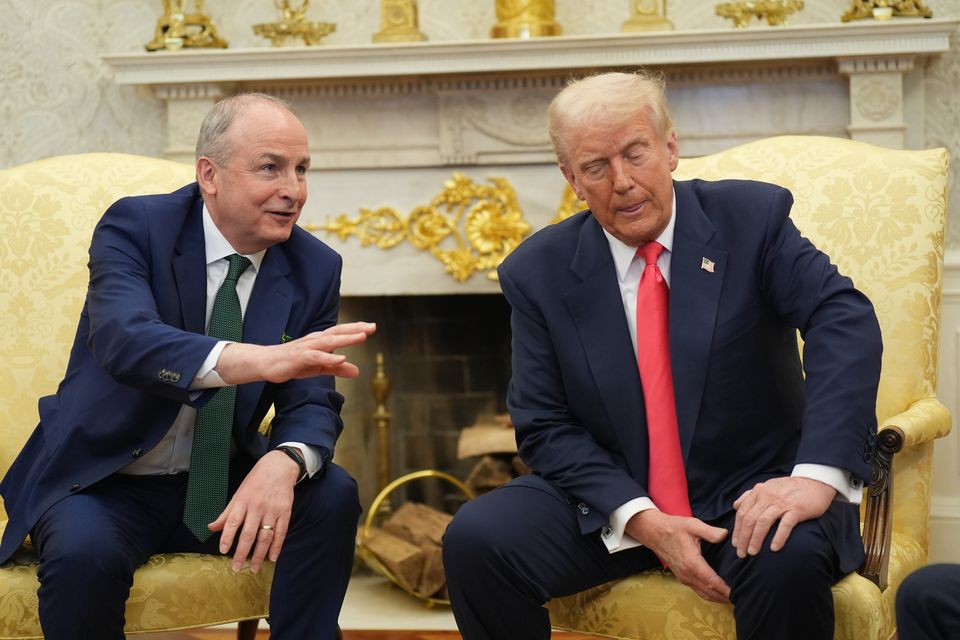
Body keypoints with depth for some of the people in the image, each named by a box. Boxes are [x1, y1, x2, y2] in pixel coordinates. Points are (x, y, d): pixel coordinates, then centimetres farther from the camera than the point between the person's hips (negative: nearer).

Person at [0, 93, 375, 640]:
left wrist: (284, 463, -34)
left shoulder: (315, 269, -2)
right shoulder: (134, 227, -15)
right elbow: (124, 341, -34)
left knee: (332, 496, -22)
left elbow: (312, 404, -8)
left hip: (222, 484, 4)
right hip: (105, 484, -3)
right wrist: (263, 360, -51)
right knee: (85, 553, -34)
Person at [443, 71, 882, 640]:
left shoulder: (751, 217, -6)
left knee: (789, 558, -35)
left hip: (752, 493, -2)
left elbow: (844, 321, -18)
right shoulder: (538, 272, 0)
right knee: (475, 539, -20)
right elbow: (547, 427, -1)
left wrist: (818, 472, -33)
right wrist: (642, 520, -17)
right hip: (615, 502, 3)